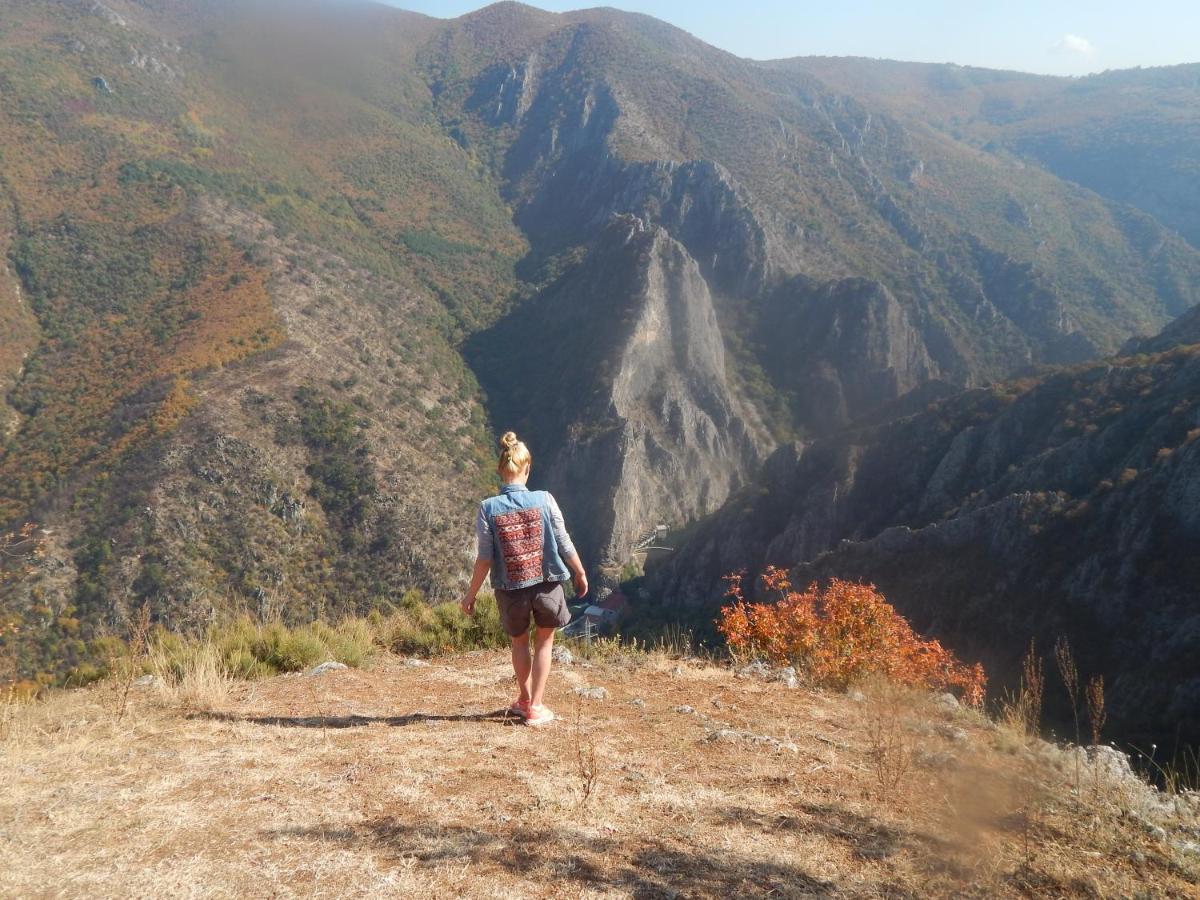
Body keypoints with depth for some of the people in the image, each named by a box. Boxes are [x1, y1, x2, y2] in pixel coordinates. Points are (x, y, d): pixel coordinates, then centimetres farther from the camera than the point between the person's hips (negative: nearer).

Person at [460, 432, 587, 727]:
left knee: (519, 641, 24)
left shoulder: (488, 508, -12)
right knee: (544, 641, 17)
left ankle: (525, 700, 37)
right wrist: (580, 573, 11)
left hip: (510, 588, 1)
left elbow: (484, 559, -10)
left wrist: (471, 594, 2)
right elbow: (564, 544, -5)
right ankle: (536, 707, 17)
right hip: (547, 583, -1)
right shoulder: (544, 500, -12)